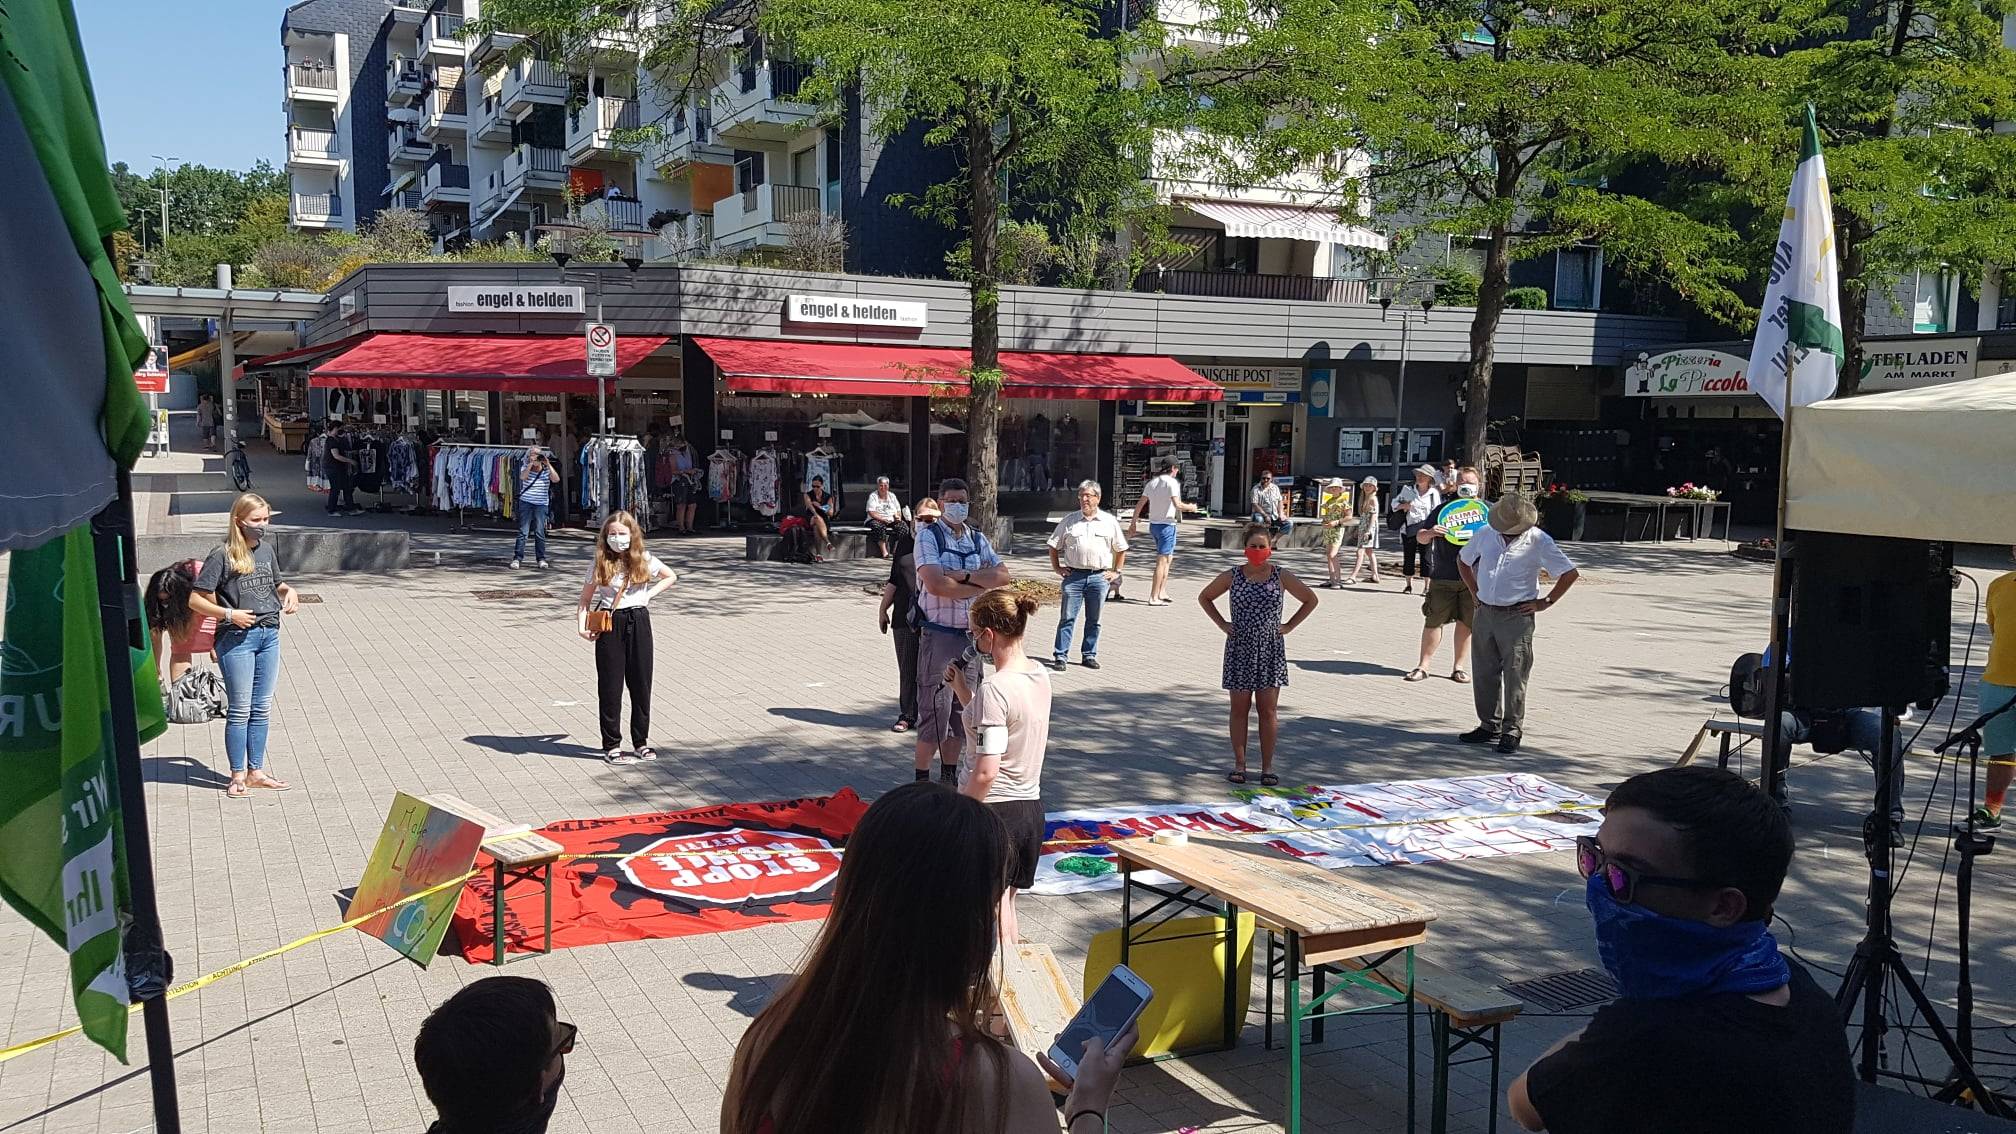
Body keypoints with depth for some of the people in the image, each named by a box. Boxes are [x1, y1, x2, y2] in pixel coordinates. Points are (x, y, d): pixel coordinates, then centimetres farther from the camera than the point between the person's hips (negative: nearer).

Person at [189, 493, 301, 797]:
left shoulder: (266, 549, 9)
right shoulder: (222, 556, -10)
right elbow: (195, 600, -10)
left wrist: (289, 592, 5)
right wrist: (229, 614, -19)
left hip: (269, 635, 6)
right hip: (237, 638, -6)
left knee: (262, 708, 11)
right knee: (240, 710, 1)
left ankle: (256, 771, 21)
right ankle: (238, 775, 11)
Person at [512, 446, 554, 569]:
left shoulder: (546, 470, 4)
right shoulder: (525, 467, 3)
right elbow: (522, 477, -18)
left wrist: (548, 465, -16)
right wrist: (531, 464, -20)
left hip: (541, 504, 1)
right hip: (526, 503, -1)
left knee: (540, 532, 0)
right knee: (523, 531, -4)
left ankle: (541, 559, 7)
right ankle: (517, 558, -1)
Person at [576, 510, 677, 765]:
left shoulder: (644, 560, 2)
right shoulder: (600, 564, -2)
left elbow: (671, 576, 18)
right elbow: (585, 601, 2)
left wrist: (650, 593, 4)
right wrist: (582, 627, -12)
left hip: (638, 622, 2)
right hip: (609, 626, -2)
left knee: (641, 684, 6)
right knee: (610, 687, 1)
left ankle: (641, 742, 18)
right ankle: (611, 746, 8)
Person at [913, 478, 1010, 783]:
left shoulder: (977, 538, 13)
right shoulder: (928, 535, -4)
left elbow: (1002, 575, 0)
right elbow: (935, 584, -19)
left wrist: (964, 576, -13)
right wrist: (979, 587, -8)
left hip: (971, 634, 6)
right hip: (938, 633, -6)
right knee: (934, 710, -6)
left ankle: (949, 776, 22)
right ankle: (921, 778, 6)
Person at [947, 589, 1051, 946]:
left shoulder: (994, 689, -22)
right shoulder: (1040, 676, 2)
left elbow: (985, 772, -25)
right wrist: (962, 690, 11)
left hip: (992, 810, -8)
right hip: (1031, 807, 8)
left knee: (994, 925, 5)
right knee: (1006, 912, 21)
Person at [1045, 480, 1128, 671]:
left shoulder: (1110, 521, 8)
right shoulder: (1069, 521, 7)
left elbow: (1121, 549, 16)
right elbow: (1054, 546, 14)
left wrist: (1115, 572, 9)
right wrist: (1057, 568, 6)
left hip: (1099, 577, 1)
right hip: (1074, 575, -1)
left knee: (1094, 620, 8)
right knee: (1067, 618, -3)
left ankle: (1089, 655, 19)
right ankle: (1059, 656, 0)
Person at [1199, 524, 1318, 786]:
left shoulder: (1281, 577, -1)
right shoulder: (1232, 577, 0)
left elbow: (1311, 600, 10)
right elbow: (1204, 598, 13)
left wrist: (1289, 626, 1)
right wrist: (1222, 624, 2)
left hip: (1270, 651, 0)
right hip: (1240, 649, 0)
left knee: (1268, 710, 2)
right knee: (1239, 708, 5)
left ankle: (1267, 767, 10)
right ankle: (1239, 764, 13)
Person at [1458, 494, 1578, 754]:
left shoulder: (1539, 542, -8)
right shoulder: (1485, 534, 3)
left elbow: (1571, 574, -5)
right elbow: (1463, 561, 20)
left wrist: (1546, 602, -5)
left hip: (1517, 617, -4)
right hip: (1485, 613, 5)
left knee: (1515, 675, -4)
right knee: (1484, 673, 9)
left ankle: (1512, 730, 4)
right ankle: (1489, 726, 20)